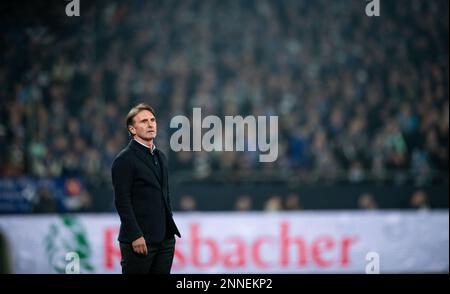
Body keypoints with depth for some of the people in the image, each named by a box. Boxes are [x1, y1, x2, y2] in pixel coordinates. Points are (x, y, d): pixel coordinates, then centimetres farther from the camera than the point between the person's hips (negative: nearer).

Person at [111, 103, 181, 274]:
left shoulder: (160, 157, 18)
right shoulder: (124, 160, -7)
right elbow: (122, 201, -13)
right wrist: (135, 236, -18)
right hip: (140, 240, -7)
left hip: (165, 239, 7)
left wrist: (170, 229, 16)